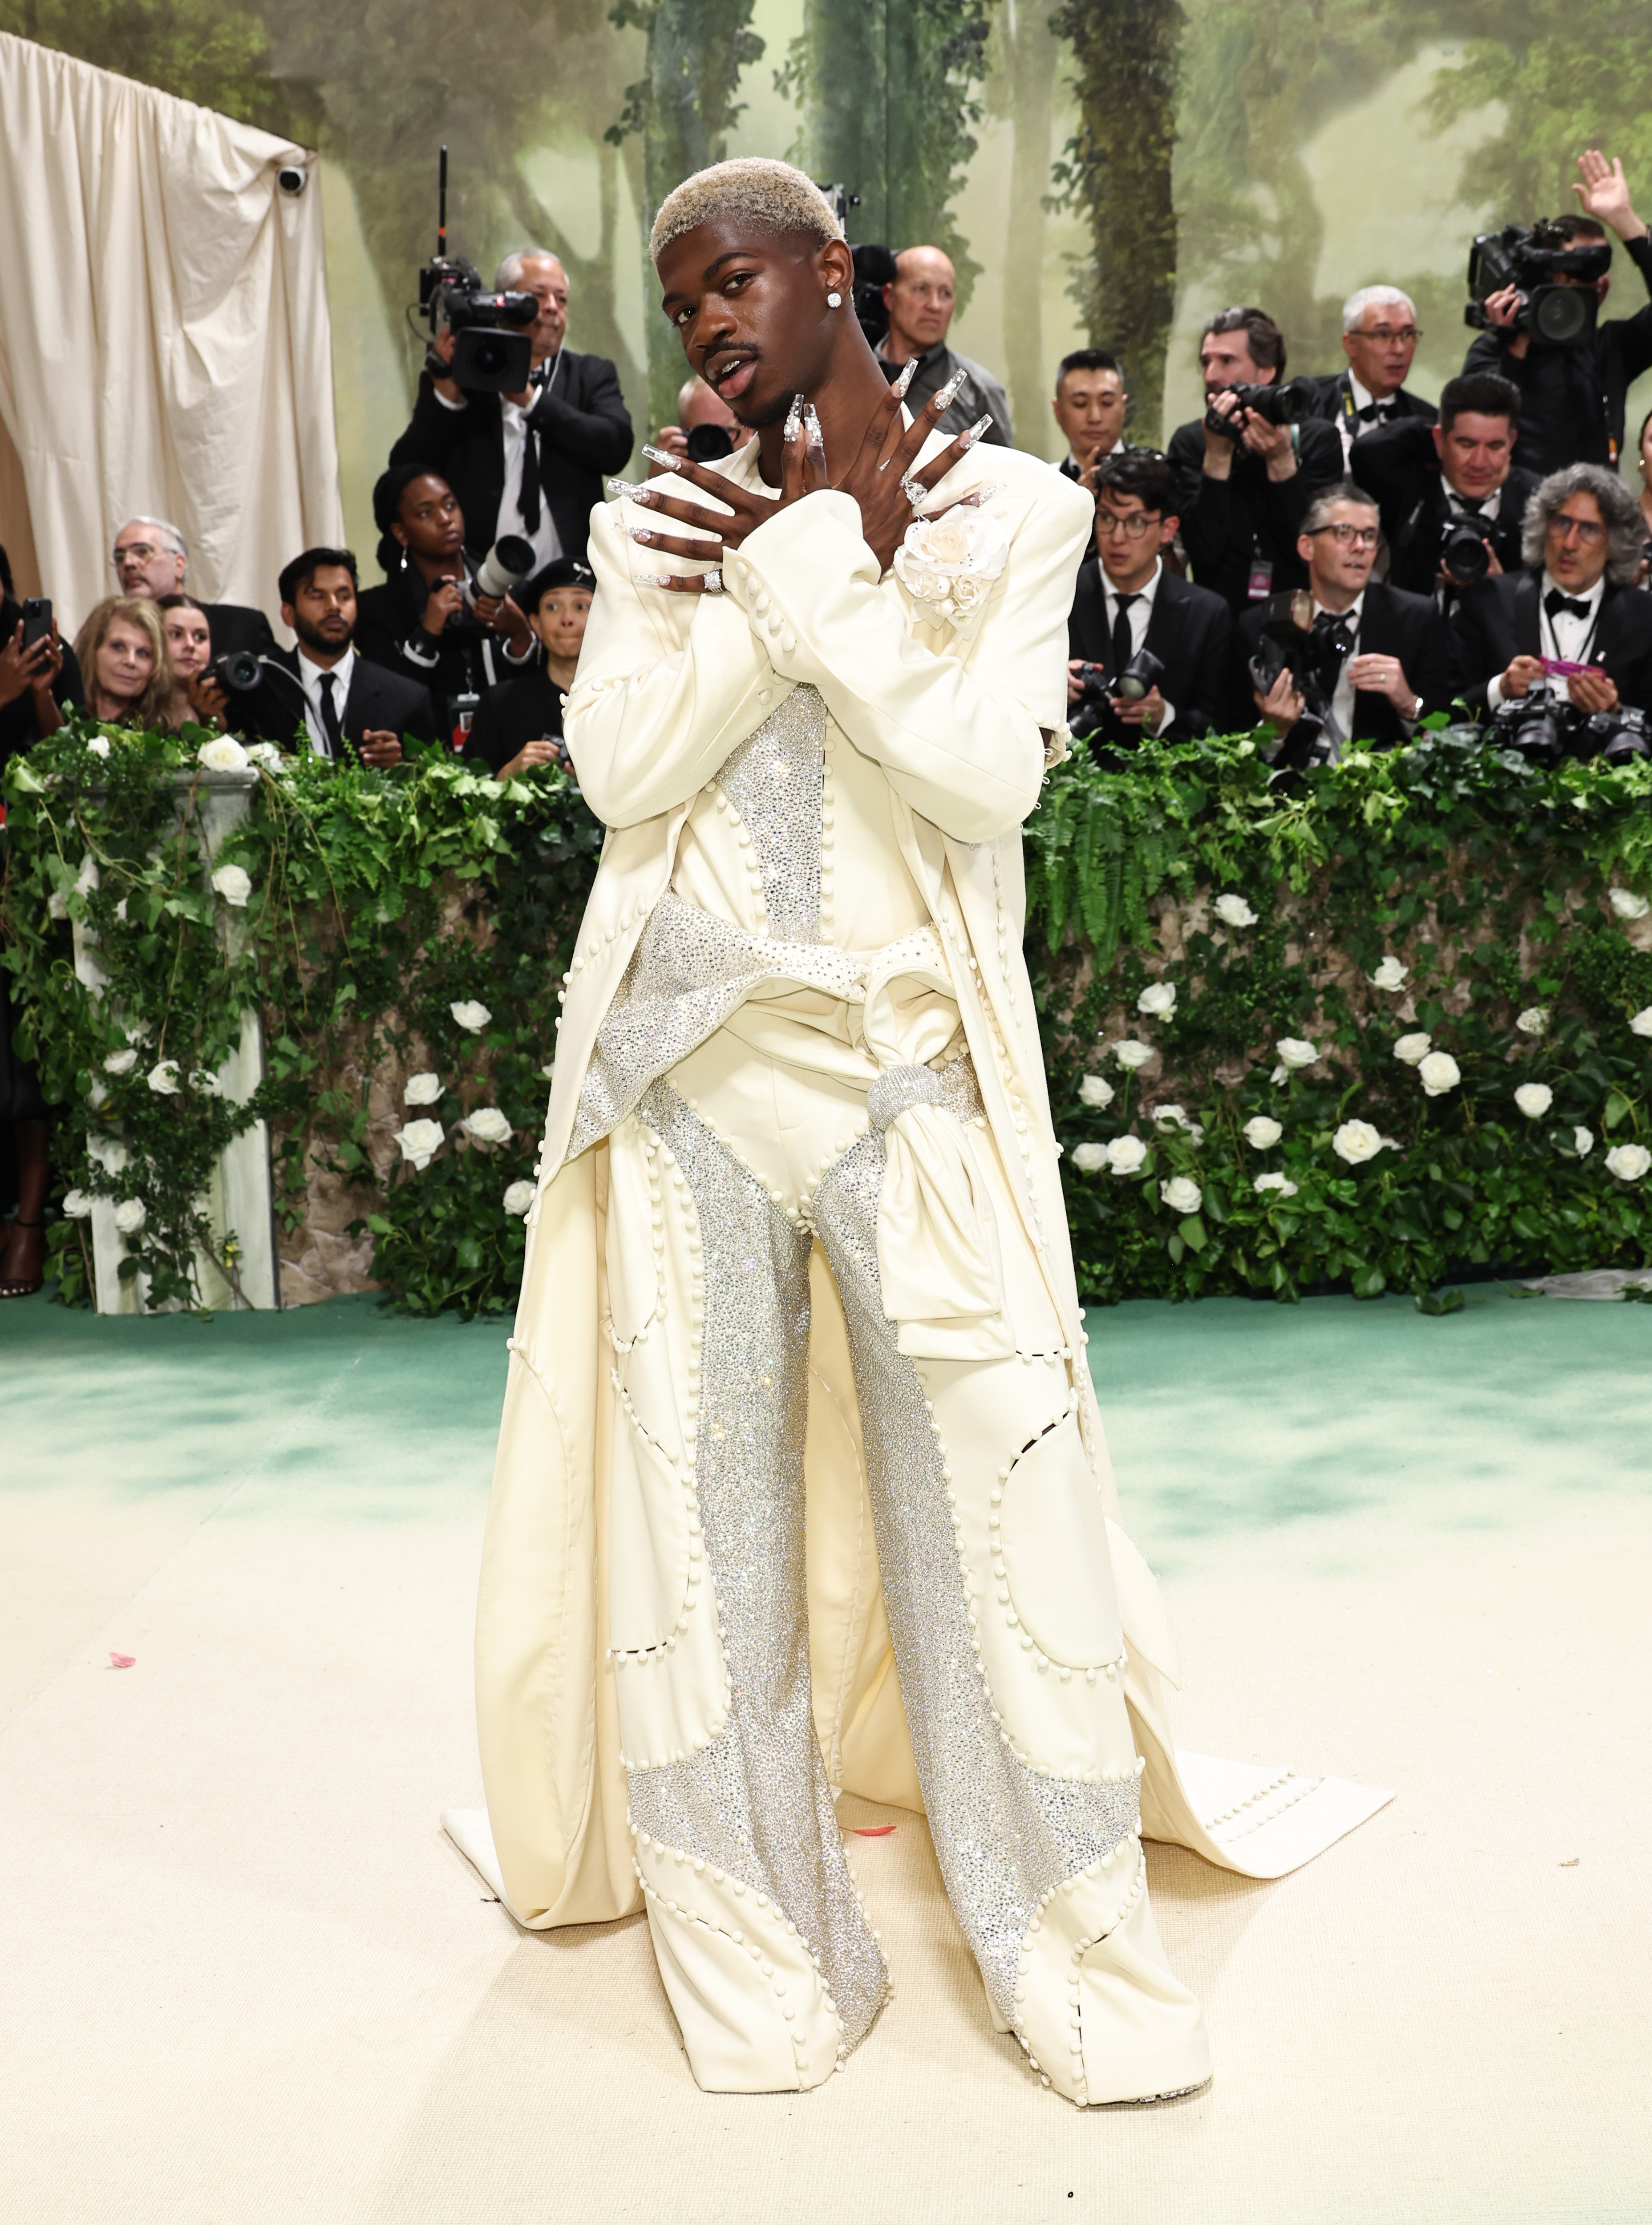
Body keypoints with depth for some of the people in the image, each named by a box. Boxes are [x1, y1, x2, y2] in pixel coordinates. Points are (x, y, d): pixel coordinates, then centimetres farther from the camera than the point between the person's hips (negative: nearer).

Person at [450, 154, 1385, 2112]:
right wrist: (820, 552, -7)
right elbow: (620, 770, -6)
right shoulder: (658, 525, 11)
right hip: (690, 1063, 2)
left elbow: (985, 775, -9)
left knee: (997, 1503, -1)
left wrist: (810, 573, -9)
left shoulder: (1012, 510, 6)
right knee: (697, 1499, 6)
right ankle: (759, 1957, 23)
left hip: (911, 1064, -2)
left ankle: (1077, 1955, 17)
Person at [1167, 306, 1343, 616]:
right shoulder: (1190, 441, 3)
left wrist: (1282, 462, -13)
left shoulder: (1319, 438, 3)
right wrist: (1218, 456, -12)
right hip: (1221, 615, 0)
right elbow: (1204, 552, -8)